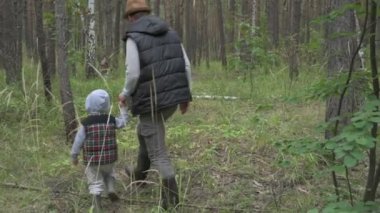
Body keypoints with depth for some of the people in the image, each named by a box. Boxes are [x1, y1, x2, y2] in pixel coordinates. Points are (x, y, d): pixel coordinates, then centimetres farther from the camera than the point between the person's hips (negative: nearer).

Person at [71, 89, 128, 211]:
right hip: (109, 158, 2)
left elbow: (78, 141, -5)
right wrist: (123, 109, 30)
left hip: (91, 160, -2)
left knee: (95, 180, 10)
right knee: (108, 173, 28)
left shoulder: (85, 123, -8)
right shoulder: (111, 120, -3)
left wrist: (74, 156, 7)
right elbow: (123, 122, 17)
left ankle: (96, 196, -8)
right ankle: (111, 189, 9)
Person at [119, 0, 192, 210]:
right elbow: (185, 67, 5)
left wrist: (125, 94, 4)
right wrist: (185, 95, 13)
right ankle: (139, 173, 46)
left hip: (151, 101, -7)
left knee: (157, 152, 5)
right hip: (172, 98, 7)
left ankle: (171, 197, 6)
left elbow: (133, 74, -16)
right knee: (143, 131, 31)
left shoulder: (133, 38, -10)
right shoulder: (170, 33, 8)